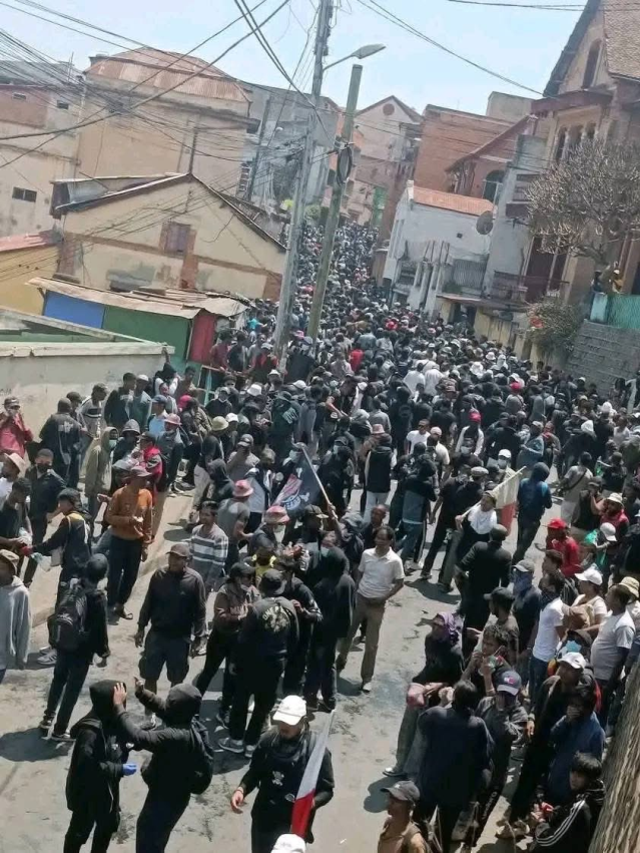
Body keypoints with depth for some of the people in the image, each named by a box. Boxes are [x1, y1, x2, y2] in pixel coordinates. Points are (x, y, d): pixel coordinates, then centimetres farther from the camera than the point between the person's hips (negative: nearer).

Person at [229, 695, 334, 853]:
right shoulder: (268, 740, -8)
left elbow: (327, 790, -13)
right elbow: (255, 772, 6)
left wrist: (313, 802, -33)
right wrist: (241, 789, -11)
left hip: (294, 825, -4)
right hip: (263, 819, 4)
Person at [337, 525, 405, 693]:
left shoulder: (395, 561, -16)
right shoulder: (367, 554, -6)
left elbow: (400, 583, -7)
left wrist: (383, 598, -11)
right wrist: (358, 589, -3)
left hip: (377, 605, -3)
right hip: (359, 599, 3)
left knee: (371, 644, 4)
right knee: (347, 633, 15)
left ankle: (367, 678, 17)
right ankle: (340, 662, 39)